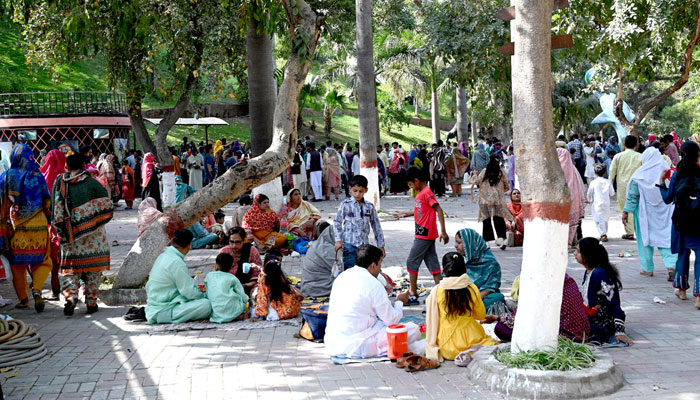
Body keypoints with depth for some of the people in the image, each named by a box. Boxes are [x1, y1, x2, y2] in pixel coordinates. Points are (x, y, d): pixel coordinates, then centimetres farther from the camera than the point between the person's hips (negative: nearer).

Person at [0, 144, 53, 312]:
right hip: (37, 227, -1)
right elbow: (47, 202, -2)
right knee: (43, 261, 10)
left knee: (17, 264, 13)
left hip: (15, 227, 1)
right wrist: (49, 216, 15)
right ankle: (37, 289, -14)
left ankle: (23, 299, 16)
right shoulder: (37, 177, -4)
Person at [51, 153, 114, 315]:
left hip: (71, 235, 1)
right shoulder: (91, 183, -5)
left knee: (70, 268, 8)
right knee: (93, 268, 8)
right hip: (94, 234, -1)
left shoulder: (60, 184, 0)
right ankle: (91, 302, 9)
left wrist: (62, 232, 7)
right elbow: (107, 206, -3)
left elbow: (56, 213, -3)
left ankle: (71, 295, -16)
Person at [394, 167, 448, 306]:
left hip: (425, 234, -9)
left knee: (412, 262, -2)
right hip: (426, 234, 9)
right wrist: (405, 214, 32)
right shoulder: (420, 193, 13)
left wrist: (443, 231, -27)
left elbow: (439, 210, -23)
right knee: (432, 262, 9)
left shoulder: (426, 193, -16)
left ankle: (413, 295, 2)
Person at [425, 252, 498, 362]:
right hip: (470, 342, -2)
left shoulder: (436, 292, -11)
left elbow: (431, 322, -6)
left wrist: (431, 349, 3)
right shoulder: (472, 289, -9)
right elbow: (481, 315, 6)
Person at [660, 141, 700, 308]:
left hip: (681, 222, 2)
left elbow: (667, 199, 1)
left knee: (683, 253, 18)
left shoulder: (677, 175, -4)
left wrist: (662, 182, 15)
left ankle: (682, 289, 28)